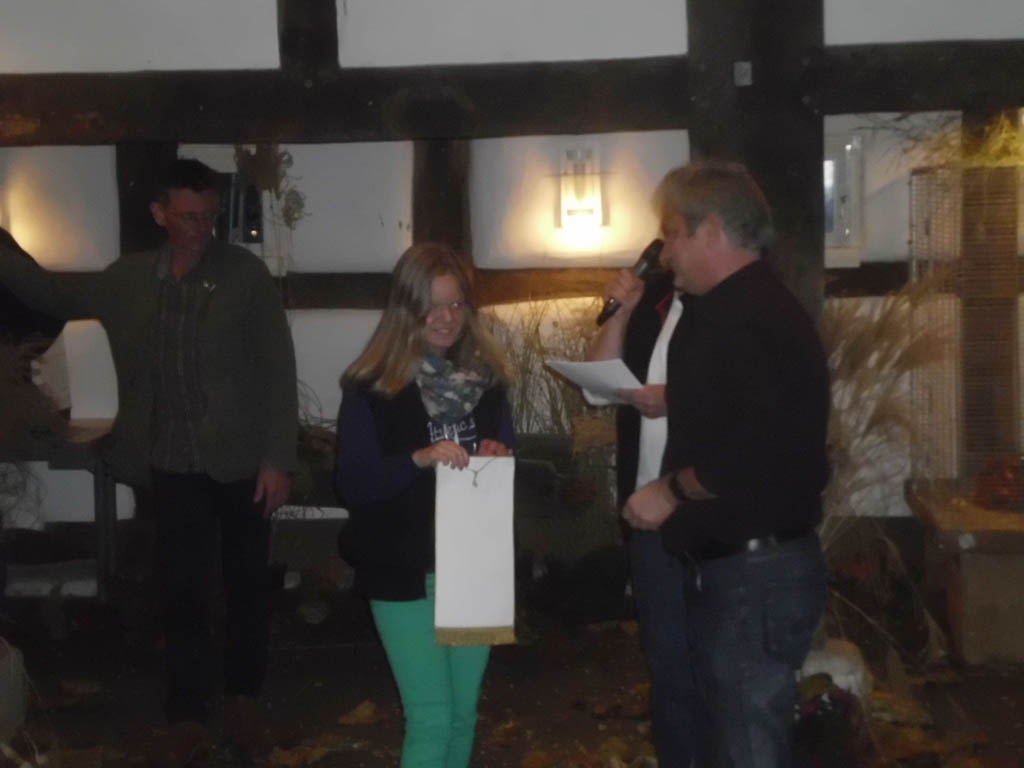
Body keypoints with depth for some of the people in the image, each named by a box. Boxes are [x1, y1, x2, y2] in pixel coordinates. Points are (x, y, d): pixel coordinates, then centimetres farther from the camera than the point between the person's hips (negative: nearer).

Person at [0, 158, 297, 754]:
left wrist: (279, 460, -13)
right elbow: (54, 293, 16)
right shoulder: (128, 279, 2)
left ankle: (244, 692, 33)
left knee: (247, 581, 13)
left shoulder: (247, 274, -8)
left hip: (241, 461, -2)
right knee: (181, 590, 6)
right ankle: (187, 706, 21)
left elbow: (279, 370, -8)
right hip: (173, 466, 2)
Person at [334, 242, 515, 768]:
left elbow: (507, 457, 13)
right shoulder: (372, 386, -8)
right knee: (430, 718, -4)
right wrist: (419, 460, -25)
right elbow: (351, 484, -12)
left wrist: (500, 457, -9)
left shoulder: (485, 375, 5)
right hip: (405, 572, -4)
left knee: (463, 712, 14)